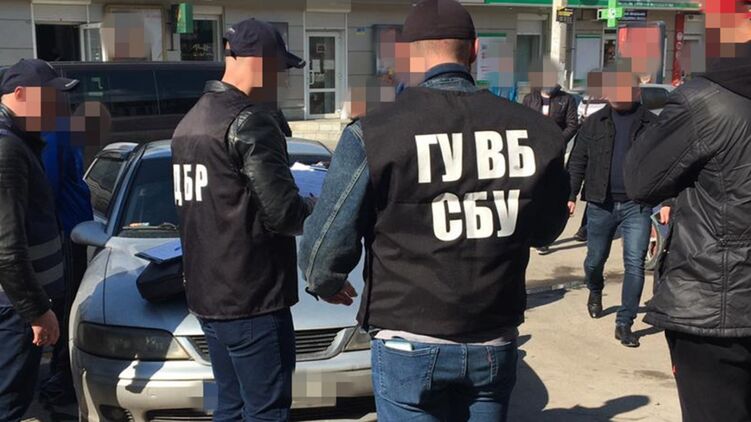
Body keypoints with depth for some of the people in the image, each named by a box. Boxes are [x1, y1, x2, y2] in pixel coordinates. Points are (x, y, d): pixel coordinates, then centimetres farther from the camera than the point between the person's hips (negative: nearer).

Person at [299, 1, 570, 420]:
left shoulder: (373, 134, -14)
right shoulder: (535, 130, -4)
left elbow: (329, 243, -9)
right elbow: (547, 229, 11)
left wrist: (327, 285, 13)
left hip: (410, 347, -3)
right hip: (495, 346, 3)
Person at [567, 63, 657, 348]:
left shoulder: (651, 124, 2)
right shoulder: (595, 123, 4)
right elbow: (577, 162, 6)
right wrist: (570, 195, -1)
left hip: (637, 205, -1)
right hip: (601, 204, 1)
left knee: (635, 264, -6)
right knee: (595, 259, 14)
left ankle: (624, 324, 3)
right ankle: (595, 292, 47)